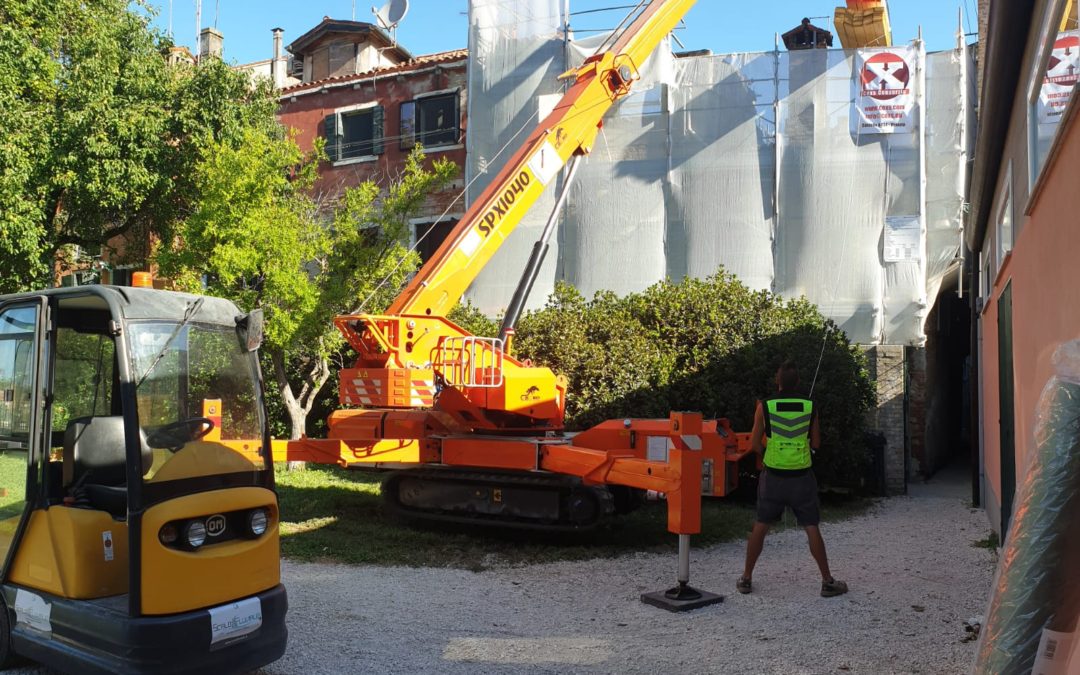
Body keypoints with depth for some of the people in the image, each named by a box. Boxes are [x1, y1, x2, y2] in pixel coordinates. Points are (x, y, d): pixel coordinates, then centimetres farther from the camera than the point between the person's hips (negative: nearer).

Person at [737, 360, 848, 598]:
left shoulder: (765, 406, -7)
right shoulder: (810, 406, -3)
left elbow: (754, 443, -4)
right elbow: (816, 444, 4)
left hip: (773, 475, 0)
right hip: (801, 476, 0)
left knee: (760, 527, 10)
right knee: (811, 528, 6)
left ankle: (746, 578, 15)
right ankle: (828, 582, 10)